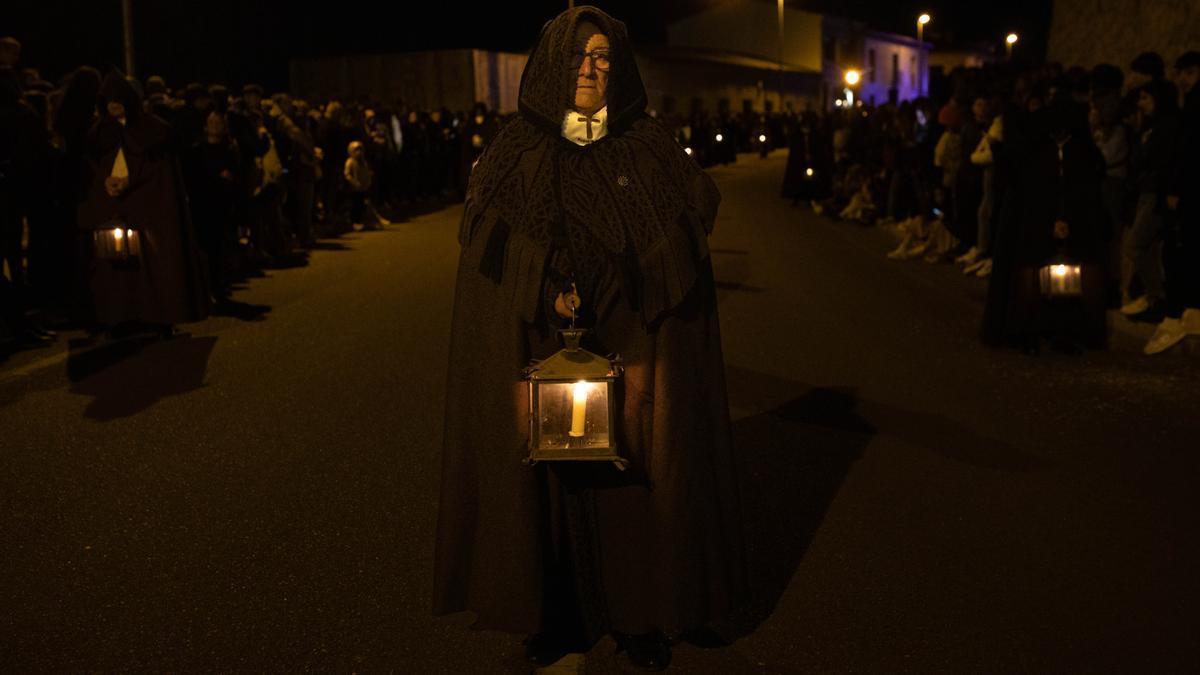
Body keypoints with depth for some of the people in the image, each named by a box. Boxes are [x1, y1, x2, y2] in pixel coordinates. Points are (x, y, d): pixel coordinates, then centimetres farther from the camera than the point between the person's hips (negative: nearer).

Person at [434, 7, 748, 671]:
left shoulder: (652, 150, 7)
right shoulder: (516, 151, 6)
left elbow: (681, 249, 2)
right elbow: (491, 252, 1)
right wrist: (550, 294, -15)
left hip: (632, 348, 0)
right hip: (541, 350, 0)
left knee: (632, 468, 1)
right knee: (550, 469, 3)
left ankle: (640, 611, 18)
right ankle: (554, 610, 19)